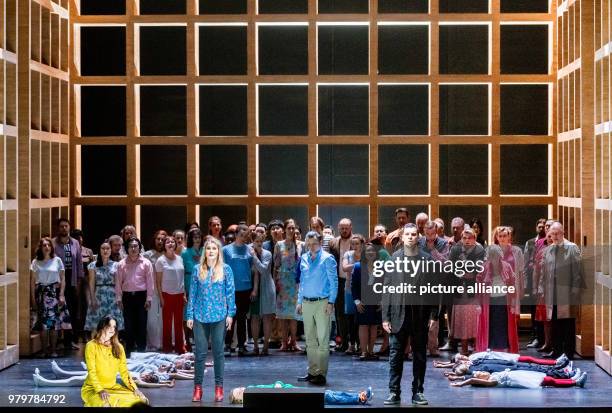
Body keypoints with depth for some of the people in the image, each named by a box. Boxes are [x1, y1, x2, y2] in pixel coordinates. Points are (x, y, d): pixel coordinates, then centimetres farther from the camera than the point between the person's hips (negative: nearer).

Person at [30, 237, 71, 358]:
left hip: (55, 292, 0)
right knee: (43, 323, -4)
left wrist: (61, 295, -4)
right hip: (41, 293, 0)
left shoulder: (57, 260, 5)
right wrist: (33, 298, 0)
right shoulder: (36, 262, 5)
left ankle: (53, 350, 4)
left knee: (54, 324, -2)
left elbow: (62, 279, 4)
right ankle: (44, 351, 2)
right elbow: (32, 281, 6)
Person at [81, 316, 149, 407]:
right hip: (93, 389, -6)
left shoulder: (118, 347, 8)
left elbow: (124, 371, 6)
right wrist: (100, 390, -29)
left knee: (140, 398, -15)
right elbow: (91, 372, -15)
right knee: (106, 403, -39)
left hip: (113, 388, 6)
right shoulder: (91, 346, -8)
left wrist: (134, 388, -10)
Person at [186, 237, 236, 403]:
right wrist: (190, 315, 2)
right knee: (200, 353, 2)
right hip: (200, 316, 1)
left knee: (218, 352, 5)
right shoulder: (197, 270, 4)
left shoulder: (226, 269, 2)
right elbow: (192, 293, 6)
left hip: (219, 316, -1)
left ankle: (219, 387, 12)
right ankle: (197, 387, 8)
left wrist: (230, 314, -3)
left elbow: (230, 292, 2)